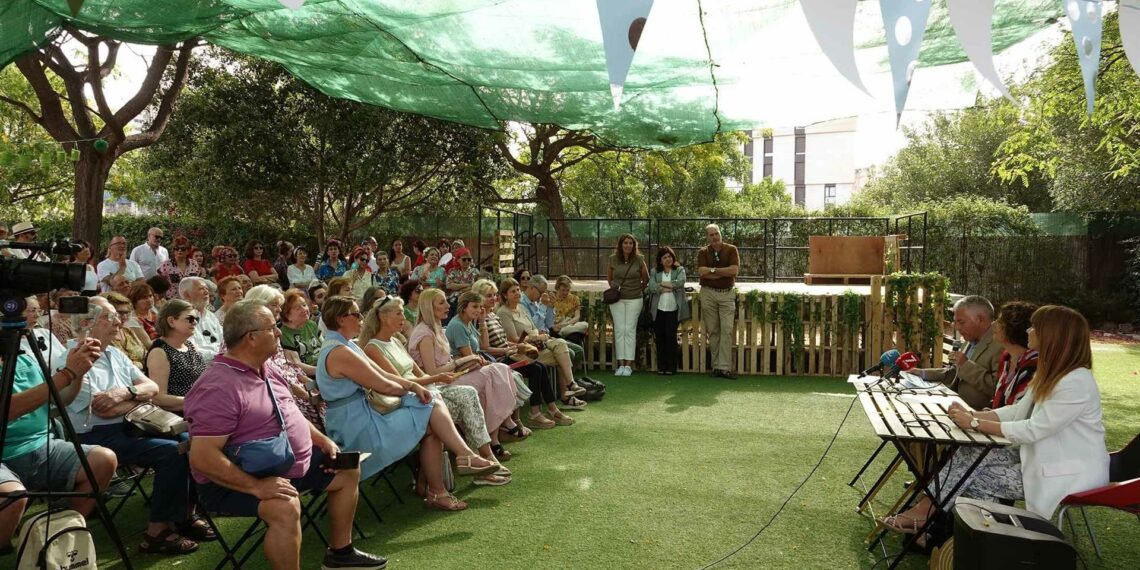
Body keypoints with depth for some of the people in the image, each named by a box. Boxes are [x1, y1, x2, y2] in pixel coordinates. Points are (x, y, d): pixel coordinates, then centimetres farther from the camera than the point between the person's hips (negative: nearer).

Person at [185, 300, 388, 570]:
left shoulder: (263, 370, 5)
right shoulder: (220, 387, -26)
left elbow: (288, 415, 19)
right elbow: (202, 457, -32)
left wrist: (323, 441, 6)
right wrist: (256, 486, -34)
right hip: (239, 481, -10)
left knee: (348, 472, 16)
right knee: (286, 507, -38)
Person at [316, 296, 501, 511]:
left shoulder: (345, 346, 14)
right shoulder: (340, 353, -19)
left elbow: (382, 373, 11)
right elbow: (384, 386, -17)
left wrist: (413, 385, -5)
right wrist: (410, 391, 3)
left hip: (363, 419, 10)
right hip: (358, 430, -10)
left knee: (434, 403, 0)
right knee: (430, 425, -7)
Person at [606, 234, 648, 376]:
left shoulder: (639, 260, -3)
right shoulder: (613, 259, 1)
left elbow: (646, 279, 11)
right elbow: (609, 277, 18)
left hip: (634, 299, -1)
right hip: (617, 299, 1)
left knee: (630, 330, -3)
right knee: (619, 330, 0)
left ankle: (628, 365, 0)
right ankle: (620, 364, 4)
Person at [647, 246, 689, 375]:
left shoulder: (679, 270, 7)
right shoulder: (655, 271, 10)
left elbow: (680, 282, -13)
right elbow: (652, 287, -5)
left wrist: (662, 284, -8)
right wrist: (668, 288, -14)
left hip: (673, 310, -2)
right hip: (658, 310, 2)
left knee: (670, 337, -4)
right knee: (659, 338, 2)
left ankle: (671, 367, 5)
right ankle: (661, 366, 10)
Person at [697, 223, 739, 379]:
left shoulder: (731, 249, 3)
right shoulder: (703, 252, 5)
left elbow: (735, 270, -11)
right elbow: (701, 271, -11)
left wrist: (713, 270, -8)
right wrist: (724, 272, -11)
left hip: (727, 293, -1)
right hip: (708, 293, 1)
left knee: (727, 330, -7)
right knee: (713, 331, 3)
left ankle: (725, 367, -7)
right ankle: (716, 366, 9)